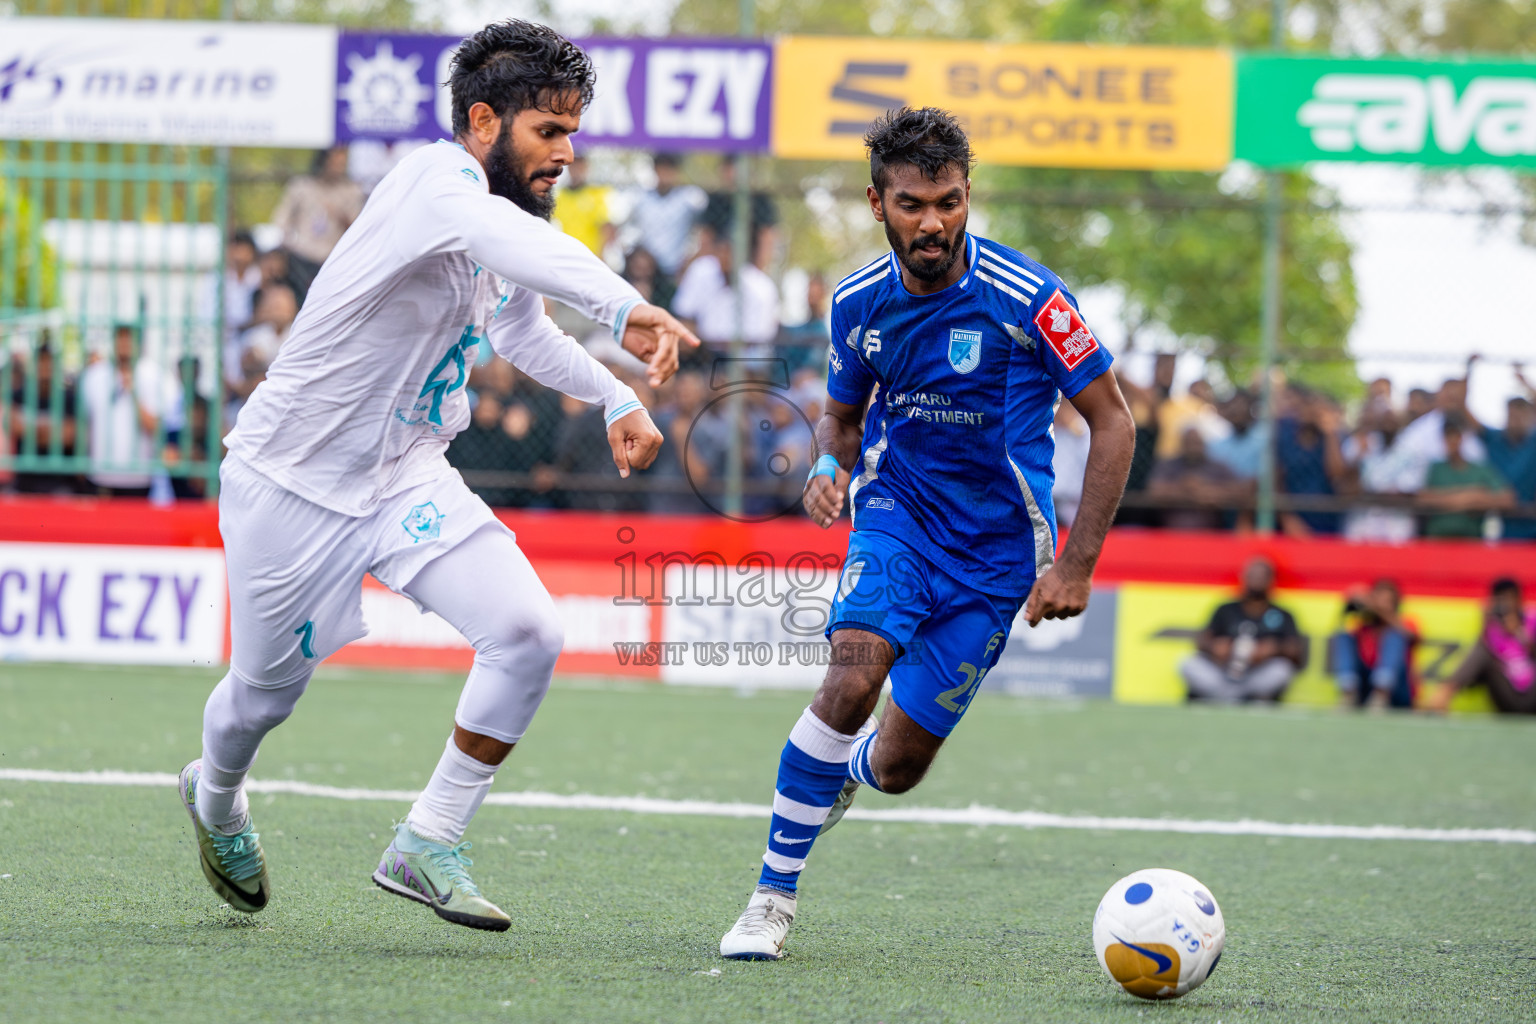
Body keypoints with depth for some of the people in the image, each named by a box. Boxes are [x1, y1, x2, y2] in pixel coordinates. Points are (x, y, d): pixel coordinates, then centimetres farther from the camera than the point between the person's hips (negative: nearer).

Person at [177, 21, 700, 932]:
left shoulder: (510, 213, 1)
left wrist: (616, 398, 9)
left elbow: (523, 327, 24)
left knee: (528, 632, -16)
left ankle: (428, 847, -3)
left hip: (408, 474, 7)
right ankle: (216, 799, 48)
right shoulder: (439, 182, -25)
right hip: (294, 480, -7)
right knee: (266, 691, 12)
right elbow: (509, 240, -50)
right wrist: (623, 308, -66)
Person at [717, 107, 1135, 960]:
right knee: (853, 677, -28)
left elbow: (1114, 421, -9)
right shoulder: (859, 303, -3)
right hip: (896, 512, 2)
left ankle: (842, 772, 43)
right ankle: (774, 897, -16)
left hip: (996, 546, -2)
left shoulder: (1026, 298, -17)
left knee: (897, 766, 2)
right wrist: (830, 465, -9)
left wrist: (1077, 564, -13)